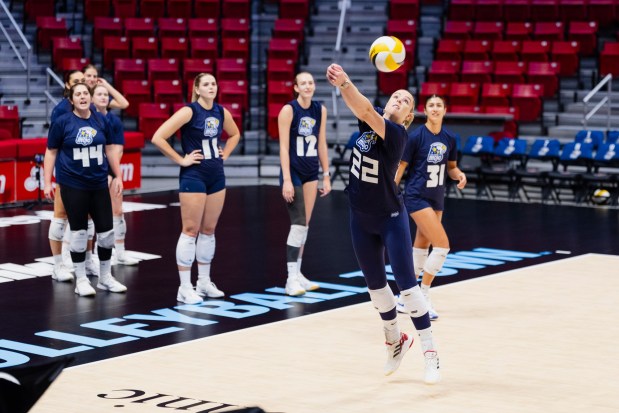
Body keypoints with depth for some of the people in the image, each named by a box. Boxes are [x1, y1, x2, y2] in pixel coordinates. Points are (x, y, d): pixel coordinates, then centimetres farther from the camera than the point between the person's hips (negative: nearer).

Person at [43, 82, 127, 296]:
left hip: (99, 183, 4)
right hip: (73, 185, -4)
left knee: (106, 230, 5)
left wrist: (117, 176, 11)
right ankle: (81, 280, 12)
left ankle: (105, 277, 20)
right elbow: (51, 152, -1)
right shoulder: (62, 122, -6)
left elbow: (109, 150, 13)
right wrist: (47, 182, -5)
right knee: (79, 231, 1)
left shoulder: (101, 120, 3)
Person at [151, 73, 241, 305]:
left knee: (209, 229, 11)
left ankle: (204, 282, 21)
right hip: (193, 176, -6)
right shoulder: (189, 112, -13)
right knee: (190, 230, -4)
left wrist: (225, 154, 12)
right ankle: (185, 288, 0)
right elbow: (158, 138, -19)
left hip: (216, 176, 6)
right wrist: (180, 160, -14)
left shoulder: (221, 112, 6)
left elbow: (235, 134, 27)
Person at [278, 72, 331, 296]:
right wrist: (287, 180, -18)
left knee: (304, 224, 8)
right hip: (293, 171, -6)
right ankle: (291, 279, -10)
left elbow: (321, 144, 11)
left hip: (311, 172, 6)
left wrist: (326, 175, 9)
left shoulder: (320, 110, 6)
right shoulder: (288, 110, -10)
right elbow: (284, 147, -13)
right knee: (298, 223, -12)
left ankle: (297, 274, 16)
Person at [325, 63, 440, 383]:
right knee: (375, 284, 15)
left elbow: (369, 113, -35)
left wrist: (344, 83, -48)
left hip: (391, 219, -6)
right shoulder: (370, 120, -2)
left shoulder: (397, 133, -18)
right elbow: (360, 107, -22)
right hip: (361, 219, 6)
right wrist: (342, 84, -42)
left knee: (406, 284, -10)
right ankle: (395, 340, 34)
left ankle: (430, 352, -5)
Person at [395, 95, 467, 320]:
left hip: (436, 198, 7)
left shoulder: (449, 138, 3)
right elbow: (400, 167, -10)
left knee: (421, 248, 13)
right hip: (417, 197, -6)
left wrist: (459, 175, -8)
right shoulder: (416, 136, -13)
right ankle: (423, 297, -3)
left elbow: (451, 167, 15)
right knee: (442, 245, -15)